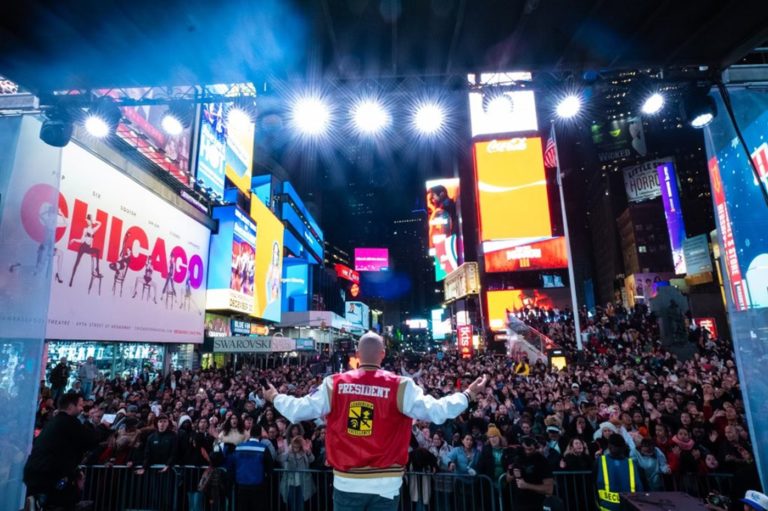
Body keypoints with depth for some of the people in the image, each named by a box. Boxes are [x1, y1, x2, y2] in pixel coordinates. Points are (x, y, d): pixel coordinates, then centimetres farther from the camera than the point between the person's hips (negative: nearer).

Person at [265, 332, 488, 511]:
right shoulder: (400, 386, -10)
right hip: (385, 484, -1)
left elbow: (299, 410, 0)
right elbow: (435, 411, -12)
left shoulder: (334, 384, -5)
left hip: (346, 482, 1)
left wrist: (275, 397, 20)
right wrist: (468, 394, 2)